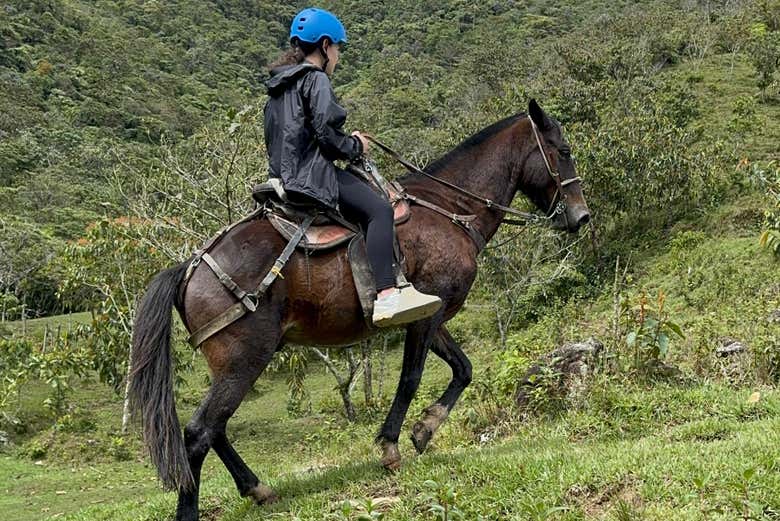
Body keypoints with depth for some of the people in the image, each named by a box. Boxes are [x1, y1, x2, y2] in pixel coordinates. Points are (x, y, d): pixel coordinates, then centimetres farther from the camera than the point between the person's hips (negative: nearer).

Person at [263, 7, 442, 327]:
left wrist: (347, 142, 20)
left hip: (284, 175, 11)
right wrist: (355, 147, 1)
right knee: (379, 210, -23)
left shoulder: (279, 84, 21)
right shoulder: (316, 79, -7)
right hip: (312, 176, -11)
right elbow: (325, 134, -18)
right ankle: (386, 296, -37)